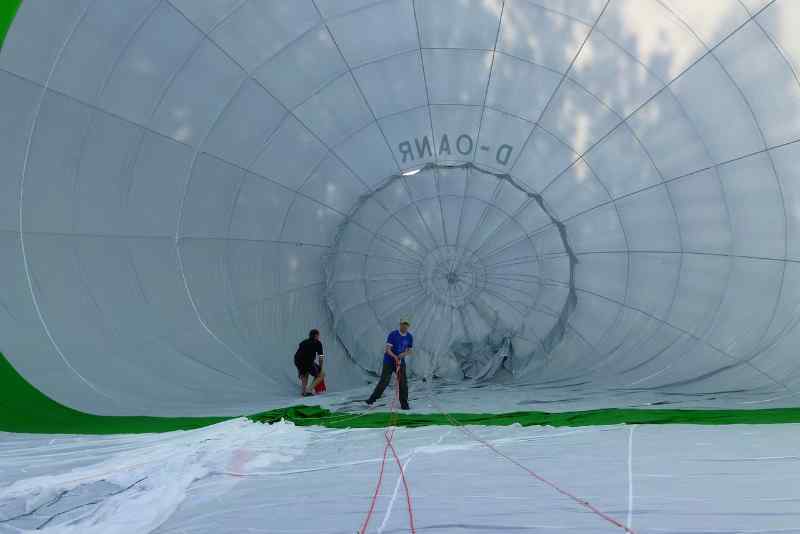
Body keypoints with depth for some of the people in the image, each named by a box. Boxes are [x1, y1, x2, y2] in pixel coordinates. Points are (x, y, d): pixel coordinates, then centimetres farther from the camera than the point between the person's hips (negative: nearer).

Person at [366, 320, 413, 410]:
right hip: (389, 362, -3)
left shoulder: (410, 337, -1)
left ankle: (404, 404, 6)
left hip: (401, 362, 4)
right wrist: (395, 357, -35)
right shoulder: (393, 334, -15)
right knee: (384, 382, -6)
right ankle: (372, 399, 9)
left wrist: (403, 354, -17)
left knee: (403, 382, -3)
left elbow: (409, 351, 6)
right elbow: (388, 349, -18)